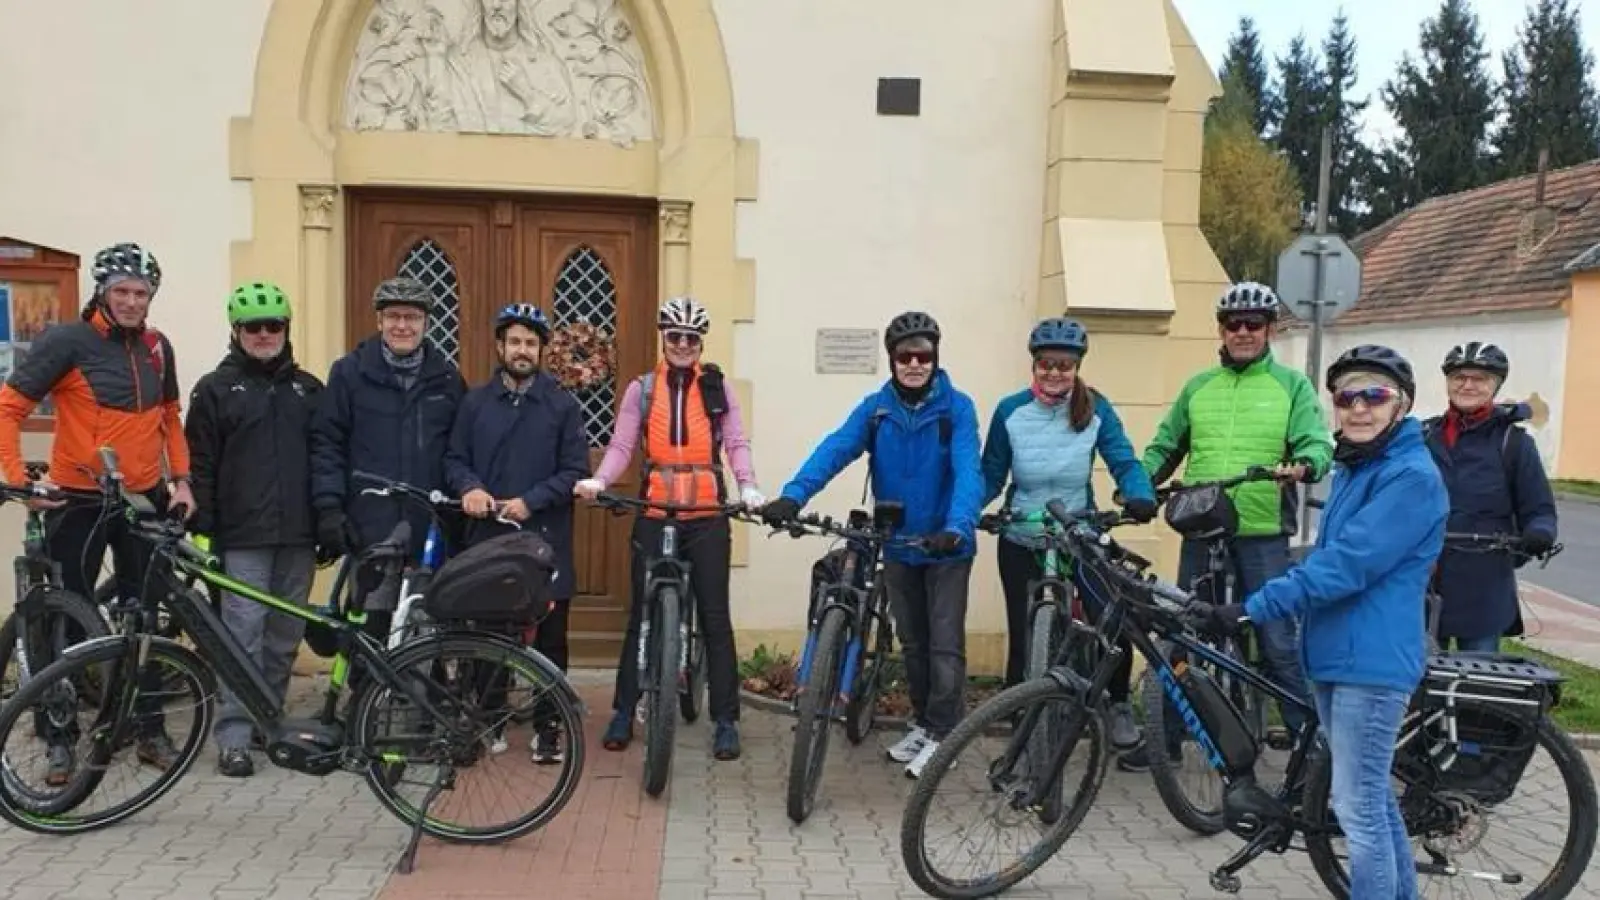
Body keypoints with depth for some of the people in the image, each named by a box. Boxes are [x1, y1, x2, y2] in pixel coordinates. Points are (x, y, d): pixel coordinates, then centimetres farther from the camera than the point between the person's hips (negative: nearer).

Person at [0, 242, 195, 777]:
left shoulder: (157, 347, 6)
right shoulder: (67, 341, -9)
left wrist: (181, 478, 6)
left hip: (144, 499, 4)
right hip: (79, 501, -4)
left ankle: (151, 730, 20)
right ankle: (59, 738, 18)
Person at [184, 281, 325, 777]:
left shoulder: (308, 388, 13)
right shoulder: (215, 388, 4)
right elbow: (200, 466, 0)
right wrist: (201, 530, -6)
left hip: (298, 535, 3)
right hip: (243, 537, -3)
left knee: (285, 636, 9)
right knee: (243, 635, -5)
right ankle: (234, 736, 1)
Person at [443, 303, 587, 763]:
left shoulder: (563, 405, 2)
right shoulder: (475, 402, 9)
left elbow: (575, 470, -3)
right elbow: (455, 459, 9)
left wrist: (530, 501, -15)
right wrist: (469, 487, -13)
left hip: (545, 540, -2)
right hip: (486, 536, 2)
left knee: (549, 638, 4)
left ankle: (548, 729, 16)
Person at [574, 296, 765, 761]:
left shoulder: (717, 388, 7)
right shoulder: (641, 389, 8)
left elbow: (736, 443, -2)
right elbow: (622, 445, 0)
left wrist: (748, 485, -20)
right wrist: (599, 480, -19)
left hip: (707, 515, -1)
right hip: (654, 513, 1)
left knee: (715, 615, 3)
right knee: (642, 613, 8)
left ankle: (726, 719, 12)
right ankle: (624, 712, 21)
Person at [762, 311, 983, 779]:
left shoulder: (957, 407, -12)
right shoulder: (875, 407, -4)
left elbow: (967, 470, -24)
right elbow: (834, 449, -17)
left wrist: (958, 526, -42)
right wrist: (792, 496, -33)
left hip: (947, 547, -4)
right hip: (898, 547, 4)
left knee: (945, 645, 2)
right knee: (912, 643, 17)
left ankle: (943, 735, 17)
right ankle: (923, 722, 33)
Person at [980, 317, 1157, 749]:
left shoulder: (1096, 409, -8)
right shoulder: (1010, 411, -9)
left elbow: (1125, 462, -12)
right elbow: (990, 476, -6)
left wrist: (1140, 496, -33)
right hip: (1021, 544, 0)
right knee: (1023, 640, 3)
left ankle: (1119, 705, 23)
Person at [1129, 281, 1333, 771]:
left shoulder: (1292, 385, 4)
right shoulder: (1197, 387, 14)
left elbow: (1317, 442, -6)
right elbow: (1166, 446, 16)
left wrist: (1304, 465, -28)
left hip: (1263, 534, -3)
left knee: (1279, 642, 0)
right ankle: (1167, 736, 22)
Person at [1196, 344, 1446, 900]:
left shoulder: (1412, 476, -16)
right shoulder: (1352, 468, 14)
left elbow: (1345, 566, -24)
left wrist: (1252, 609, -25)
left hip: (1371, 663, -9)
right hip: (1334, 655, 9)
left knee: (1358, 809, -2)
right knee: (1374, 798, 20)